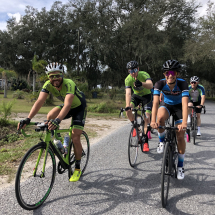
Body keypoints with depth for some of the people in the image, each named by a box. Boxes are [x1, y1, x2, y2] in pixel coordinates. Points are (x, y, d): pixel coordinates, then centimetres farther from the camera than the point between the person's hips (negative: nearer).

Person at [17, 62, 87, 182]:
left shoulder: (69, 84, -36)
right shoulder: (48, 85, -21)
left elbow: (67, 105, -51)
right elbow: (40, 101, -31)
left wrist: (57, 120, -67)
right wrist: (28, 119, -44)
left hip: (79, 107, -5)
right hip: (67, 106, 5)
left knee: (75, 137, -13)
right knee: (50, 116, -23)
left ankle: (78, 168, 5)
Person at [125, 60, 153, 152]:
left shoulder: (144, 75, -28)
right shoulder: (128, 79, -21)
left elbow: (151, 85, -48)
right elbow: (128, 93, -33)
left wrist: (141, 84, -69)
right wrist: (127, 106, -48)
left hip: (146, 96, -2)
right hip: (136, 96, 2)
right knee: (128, 110, -26)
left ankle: (145, 142, -6)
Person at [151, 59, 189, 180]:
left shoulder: (182, 84, -29)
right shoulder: (160, 84, -25)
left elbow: (185, 104, -38)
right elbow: (156, 102, -34)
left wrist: (184, 123, -50)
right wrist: (153, 121, -47)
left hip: (179, 106, 0)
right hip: (166, 105, 1)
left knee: (180, 136, -9)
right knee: (160, 117, -36)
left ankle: (180, 166, 8)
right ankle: (162, 142, -9)